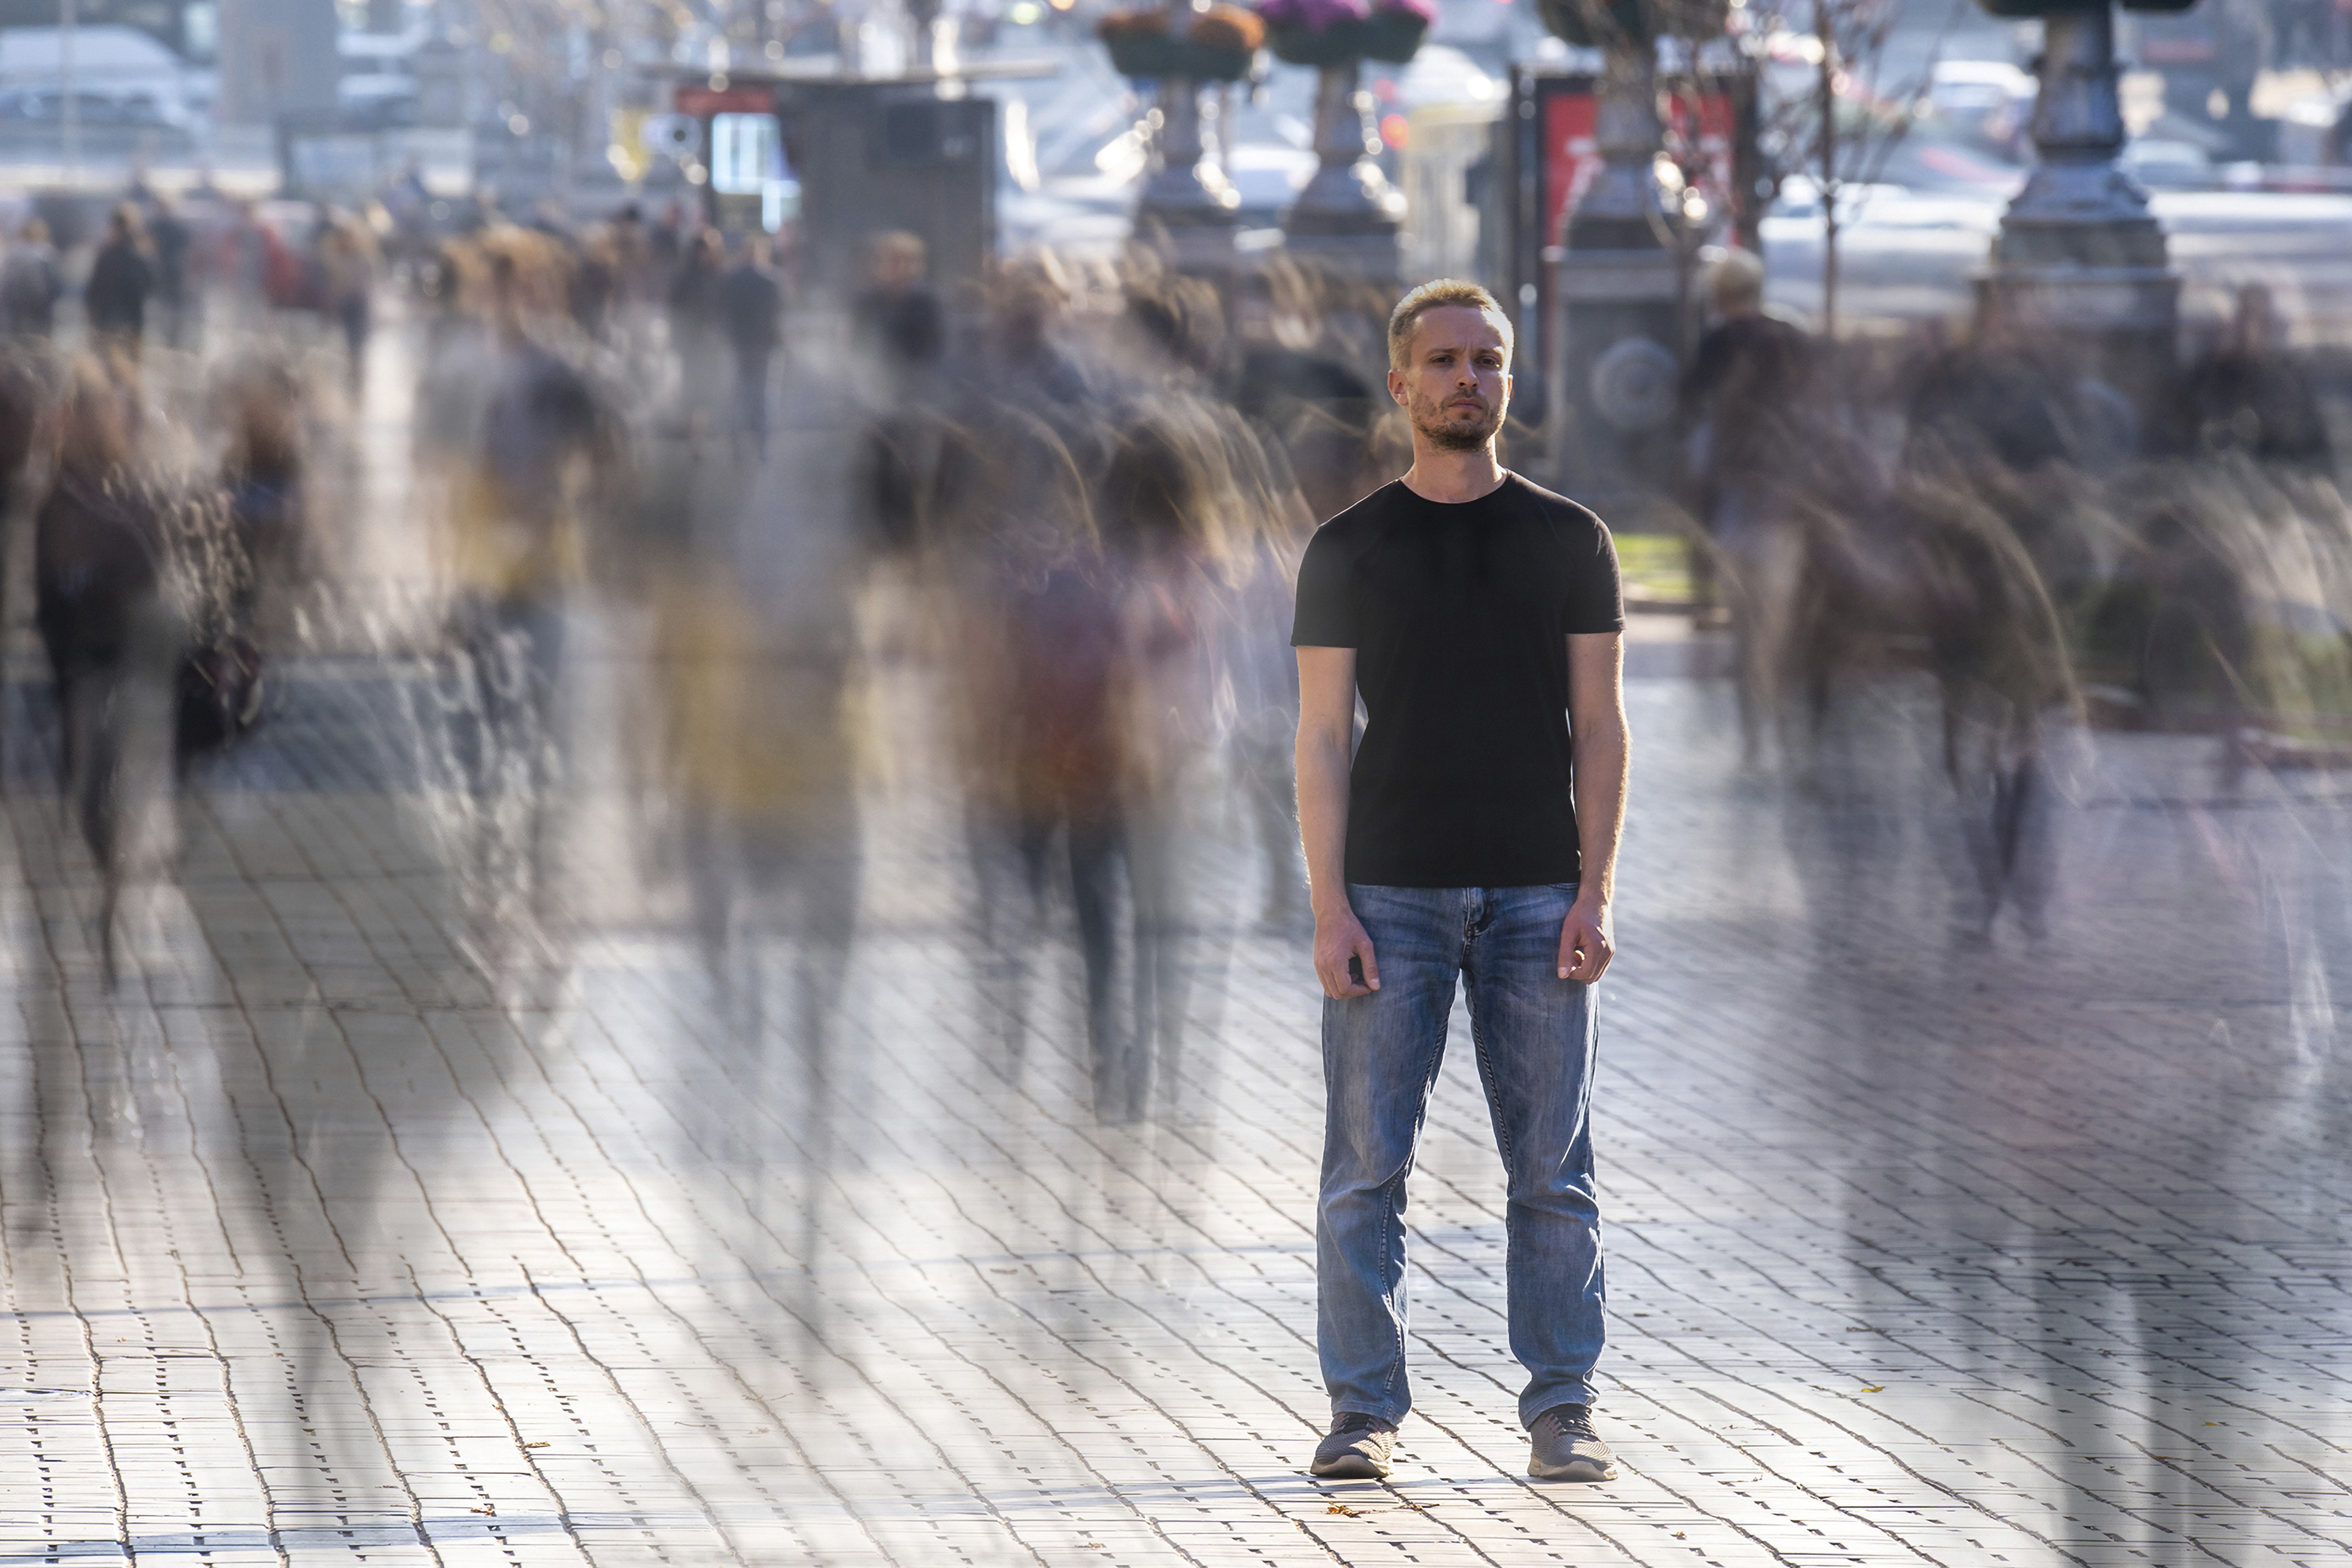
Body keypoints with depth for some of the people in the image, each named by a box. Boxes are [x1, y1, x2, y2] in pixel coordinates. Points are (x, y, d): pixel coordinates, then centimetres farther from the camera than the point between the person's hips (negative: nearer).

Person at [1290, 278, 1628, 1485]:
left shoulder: (1568, 543, 8)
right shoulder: (1349, 550, 5)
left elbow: (1599, 727, 6)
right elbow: (1323, 738, 3)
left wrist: (1594, 894, -5)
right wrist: (1331, 910, -7)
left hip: (1535, 894, 1)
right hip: (1391, 892, -1)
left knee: (1552, 1169, 0)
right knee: (1365, 1168, -3)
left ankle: (1561, 1411, 5)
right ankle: (1364, 1412, 2)